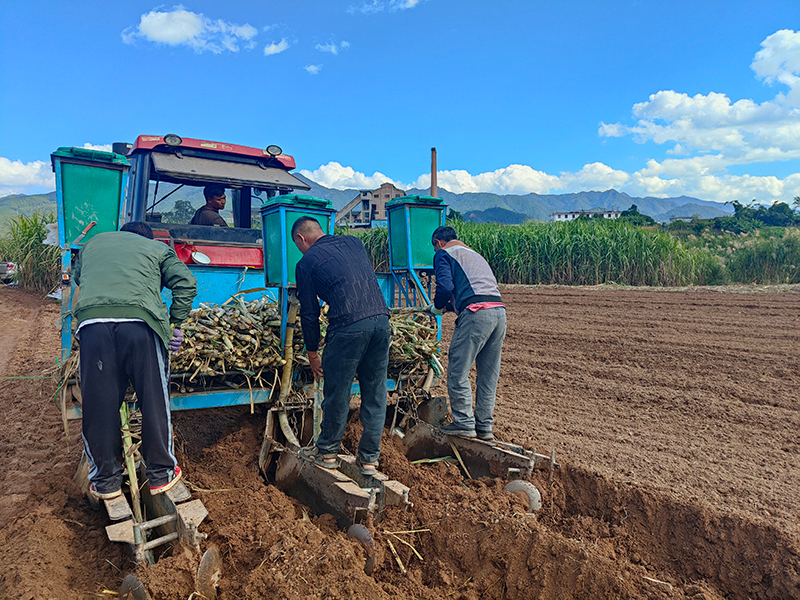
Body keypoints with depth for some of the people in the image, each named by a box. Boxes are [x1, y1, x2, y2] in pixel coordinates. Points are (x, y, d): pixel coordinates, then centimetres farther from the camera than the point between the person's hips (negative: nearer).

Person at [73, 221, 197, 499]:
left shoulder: (93, 243, 34)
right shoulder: (157, 248, 24)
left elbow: (78, 280, 40)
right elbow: (186, 283, 12)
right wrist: (174, 323, 16)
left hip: (91, 320, 3)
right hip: (140, 320, -2)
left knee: (98, 403, 10)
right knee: (154, 399, 7)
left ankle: (105, 481, 22)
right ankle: (161, 474, 17)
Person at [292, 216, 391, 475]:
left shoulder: (306, 263, 6)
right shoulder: (353, 242, 21)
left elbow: (309, 312, 8)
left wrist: (312, 352, 16)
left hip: (349, 325, -5)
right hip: (381, 320, 6)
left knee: (337, 392, 10)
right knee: (375, 393, 12)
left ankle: (327, 452, 27)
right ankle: (369, 458, 21)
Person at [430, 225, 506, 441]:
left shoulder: (443, 254, 9)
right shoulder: (474, 254, 33)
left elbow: (445, 287, -8)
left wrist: (437, 306, 12)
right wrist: (449, 306, 35)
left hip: (477, 313, -8)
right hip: (499, 310, 8)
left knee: (458, 371, 1)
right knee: (489, 373, 12)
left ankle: (464, 423, 5)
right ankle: (484, 426, 18)